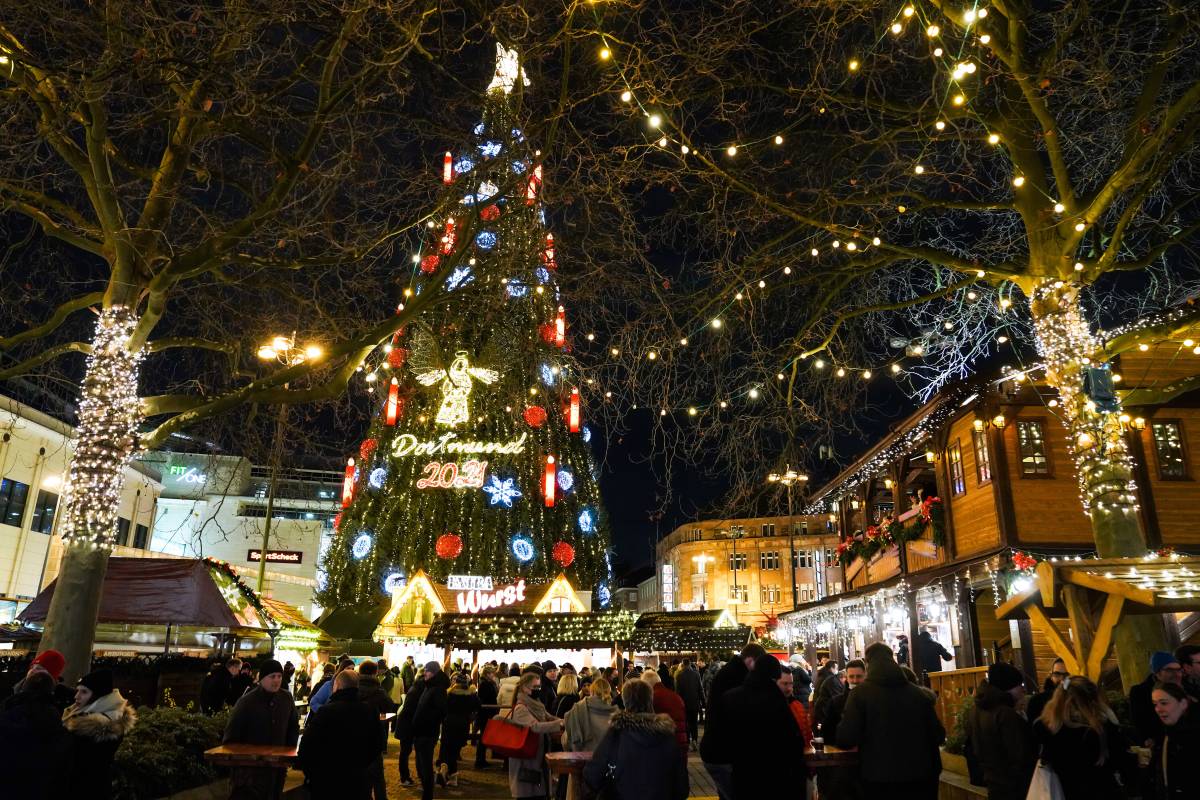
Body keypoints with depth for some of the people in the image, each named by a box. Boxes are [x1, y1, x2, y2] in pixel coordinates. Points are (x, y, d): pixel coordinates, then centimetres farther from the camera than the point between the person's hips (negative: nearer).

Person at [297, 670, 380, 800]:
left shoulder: (326, 711, -18)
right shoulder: (370, 711, -2)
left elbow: (308, 745, -15)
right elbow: (375, 746, 9)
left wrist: (306, 770, 3)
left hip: (328, 781, -4)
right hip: (360, 780, 4)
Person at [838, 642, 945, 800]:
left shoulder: (860, 694, -8)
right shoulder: (918, 693, 3)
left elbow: (845, 739, -14)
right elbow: (938, 736, 9)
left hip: (879, 779, -3)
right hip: (919, 777, 3)